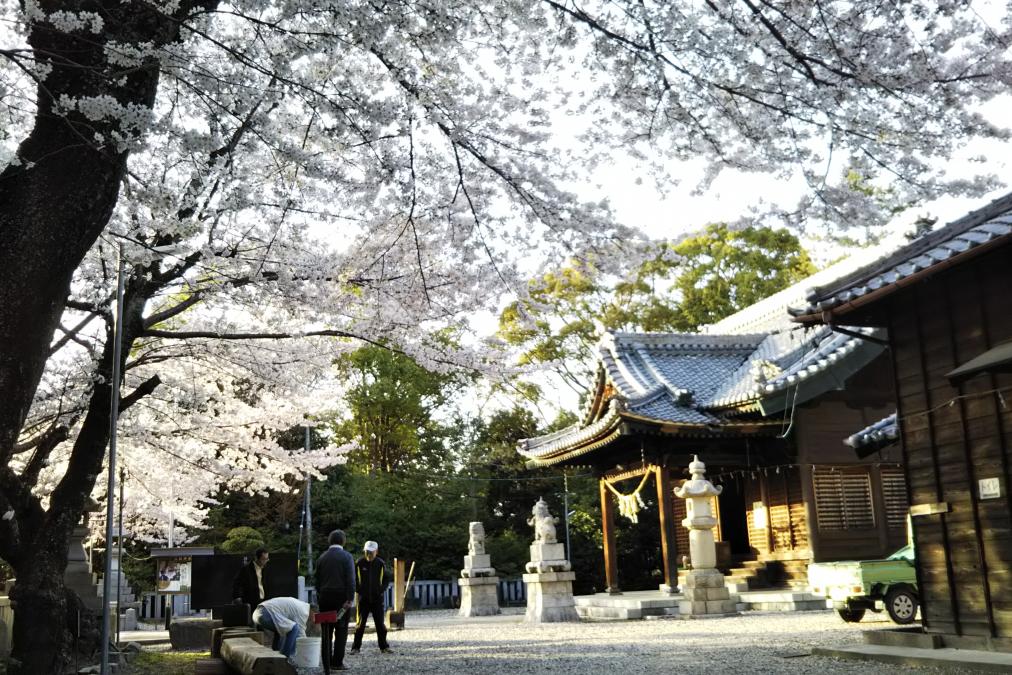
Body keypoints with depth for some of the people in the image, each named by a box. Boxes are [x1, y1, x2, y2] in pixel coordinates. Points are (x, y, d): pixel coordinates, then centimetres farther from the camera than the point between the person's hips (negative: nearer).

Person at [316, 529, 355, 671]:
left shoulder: (322, 557, 9)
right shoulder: (347, 557, -4)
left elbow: (317, 580, 10)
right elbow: (351, 580, -12)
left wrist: (319, 596, 13)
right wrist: (349, 599, -12)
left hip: (325, 597, 4)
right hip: (341, 597, -4)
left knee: (326, 632, 8)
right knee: (341, 631, 1)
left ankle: (326, 663, 9)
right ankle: (337, 662, -1)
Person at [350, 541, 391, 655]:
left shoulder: (381, 563, -1)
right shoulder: (359, 563, -5)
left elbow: (386, 578, 7)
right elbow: (353, 578, 3)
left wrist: (382, 589, -6)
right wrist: (358, 589, -7)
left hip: (377, 598, 1)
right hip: (363, 598, -1)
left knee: (380, 623, 5)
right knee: (360, 623, 3)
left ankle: (384, 646, 14)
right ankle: (356, 647, 10)